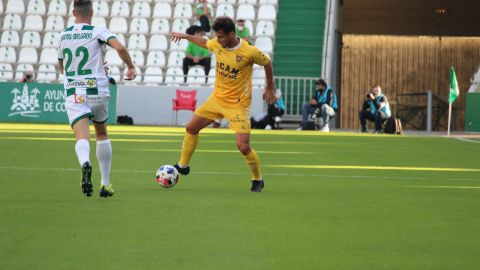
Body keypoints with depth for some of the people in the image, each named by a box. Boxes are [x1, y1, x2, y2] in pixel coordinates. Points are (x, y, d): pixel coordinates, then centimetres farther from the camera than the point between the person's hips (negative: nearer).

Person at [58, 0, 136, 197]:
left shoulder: (63, 36, 9)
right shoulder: (98, 31, -2)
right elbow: (120, 48, -18)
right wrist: (131, 67, -3)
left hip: (73, 94, 0)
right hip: (97, 91, 0)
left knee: (82, 136, -13)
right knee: (102, 135, 20)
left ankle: (85, 163, -48)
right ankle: (105, 184, 21)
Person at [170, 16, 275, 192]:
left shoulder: (250, 52, -23)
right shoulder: (217, 44, -8)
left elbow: (267, 63, -4)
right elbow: (205, 43, 18)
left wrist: (270, 88, 6)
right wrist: (186, 36, 19)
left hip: (238, 104, -6)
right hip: (217, 98, 6)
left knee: (243, 147, -14)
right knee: (191, 128, 9)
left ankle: (257, 180, 9)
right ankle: (183, 166, 29)